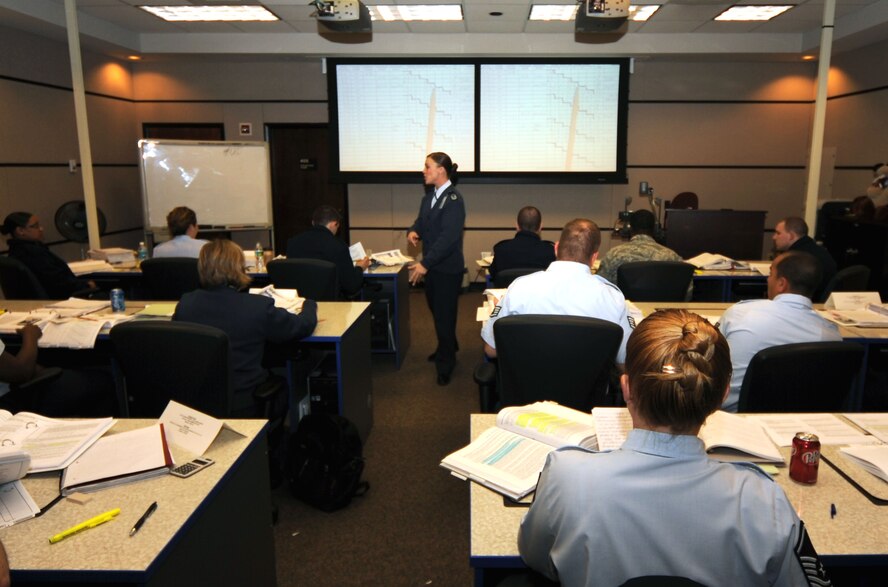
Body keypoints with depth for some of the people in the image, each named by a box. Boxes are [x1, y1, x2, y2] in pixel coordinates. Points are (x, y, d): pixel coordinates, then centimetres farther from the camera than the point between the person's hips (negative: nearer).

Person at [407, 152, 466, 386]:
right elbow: (421, 221, 16)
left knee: (444, 314, 3)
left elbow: (449, 236, -26)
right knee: (435, 309, 22)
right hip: (432, 264, 8)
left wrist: (425, 263, -28)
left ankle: (445, 363, 19)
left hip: (447, 267, -8)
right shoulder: (429, 196, 8)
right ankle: (446, 348, 44)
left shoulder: (453, 199, -18)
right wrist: (413, 231, -9)